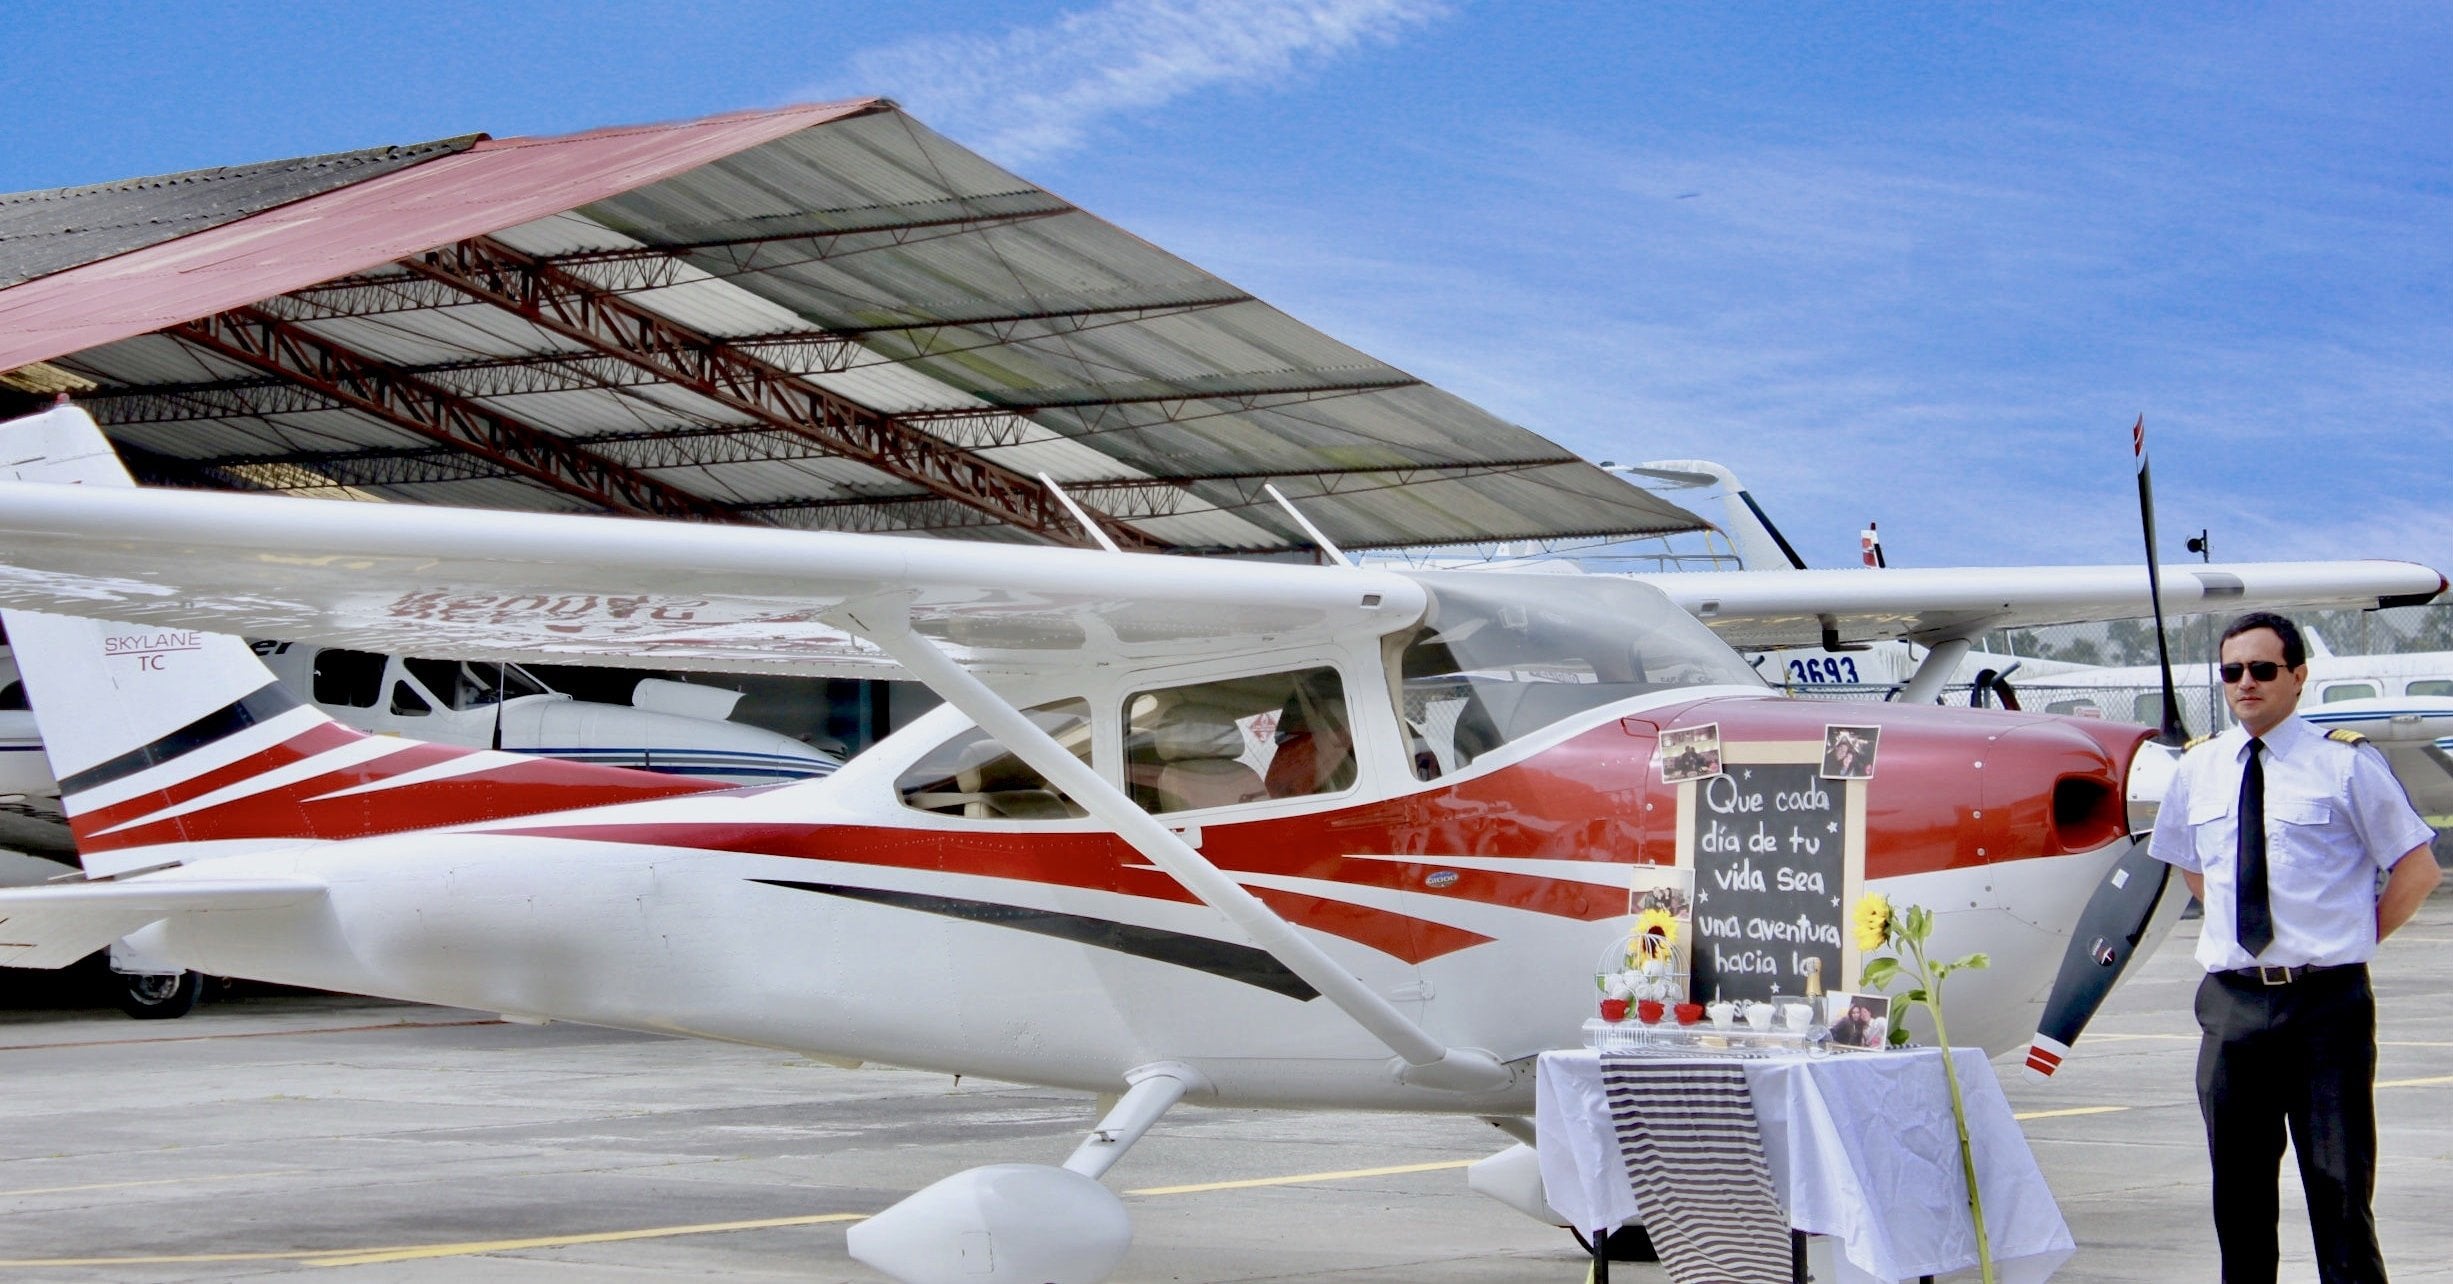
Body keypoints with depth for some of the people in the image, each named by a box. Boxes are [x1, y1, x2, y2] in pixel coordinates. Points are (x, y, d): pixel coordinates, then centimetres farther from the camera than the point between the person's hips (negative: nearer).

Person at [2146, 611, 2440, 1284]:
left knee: (2339, 1188, -2)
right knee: (2239, 1190, 11)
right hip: (2231, 1000, 4)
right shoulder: (2197, 768, 9)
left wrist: (2354, 939, 0)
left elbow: (2418, 868, 1)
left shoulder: (2346, 764, -4)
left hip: (2325, 1001, -4)